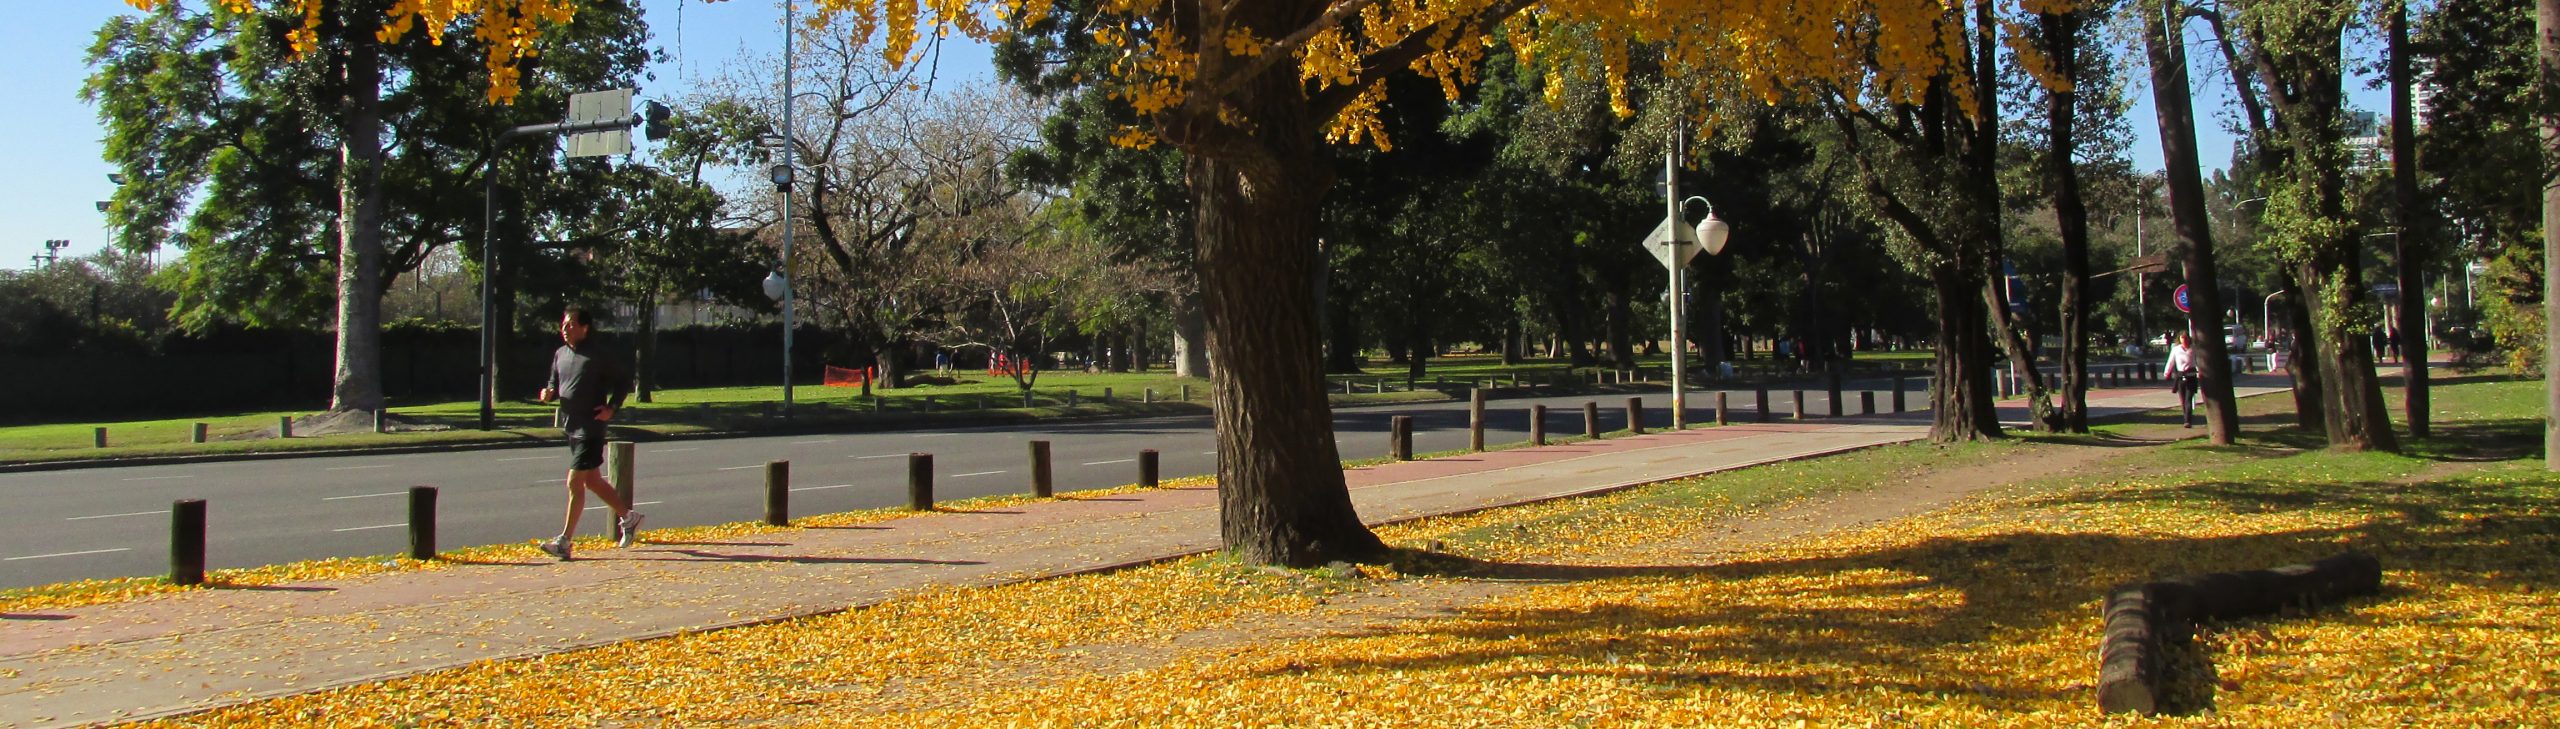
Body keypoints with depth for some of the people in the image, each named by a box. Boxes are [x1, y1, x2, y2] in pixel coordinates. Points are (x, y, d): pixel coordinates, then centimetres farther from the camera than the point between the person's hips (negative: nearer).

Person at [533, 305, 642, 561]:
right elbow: (555, 384, 21)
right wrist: (549, 392, -2)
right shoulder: (559, 355, 9)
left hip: (590, 429, -8)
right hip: (571, 427, 8)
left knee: (574, 483, -8)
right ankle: (628, 517, 32)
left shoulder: (596, 358, -12)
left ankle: (564, 542, -5)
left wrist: (611, 407, -13)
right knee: (592, 482, 16)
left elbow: (624, 380, -4)